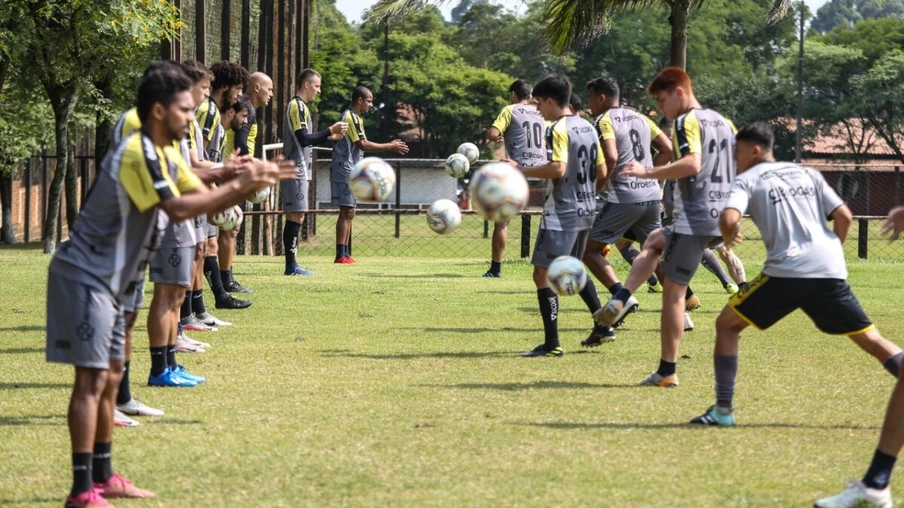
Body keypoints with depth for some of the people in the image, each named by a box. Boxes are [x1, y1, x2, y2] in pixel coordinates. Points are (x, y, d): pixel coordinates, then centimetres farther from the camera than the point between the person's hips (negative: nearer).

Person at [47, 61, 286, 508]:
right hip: (84, 277, -11)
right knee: (92, 378, -12)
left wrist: (248, 184, -4)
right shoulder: (136, 154, -19)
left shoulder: (163, 155, 12)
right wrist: (238, 186, -23)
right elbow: (178, 209, -29)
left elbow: (202, 198, 13)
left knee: (109, 377, 15)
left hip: (109, 282, 11)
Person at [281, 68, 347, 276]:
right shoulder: (298, 106, -11)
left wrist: (329, 137, 18)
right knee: (296, 217, -10)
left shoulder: (299, 106, 19)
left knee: (295, 217, 9)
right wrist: (330, 131, -14)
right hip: (297, 171, -10)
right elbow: (303, 138, -19)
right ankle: (291, 265, -11)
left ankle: (291, 264, 10)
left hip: (298, 171, 10)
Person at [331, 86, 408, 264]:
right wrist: (389, 147, -16)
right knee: (346, 212, -12)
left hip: (350, 172, 11)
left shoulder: (355, 118, 17)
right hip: (344, 171, -11)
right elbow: (362, 145, -21)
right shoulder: (350, 117, -15)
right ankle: (341, 255, -13)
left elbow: (362, 144, 18)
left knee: (349, 213, 10)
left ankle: (345, 254, 12)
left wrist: (390, 146, 12)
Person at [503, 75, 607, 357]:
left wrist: (522, 171, -18)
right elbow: (601, 172, 13)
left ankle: (552, 343, -12)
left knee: (542, 274, -7)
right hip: (585, 211, 9)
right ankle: (602, 324, 28)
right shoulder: (587, 128, 11)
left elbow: (558, 168, -26)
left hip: (562, 214, -9)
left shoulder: (559, 129, -14)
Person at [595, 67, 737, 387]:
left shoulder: (687, 121, -9)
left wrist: (647, 173, -20)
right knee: (655, 241, 23)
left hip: (695, 220, -9)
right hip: (722, 219, 9)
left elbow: (692, 164, -26)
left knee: (673, 290, 0)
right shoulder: (724, 122, 17)